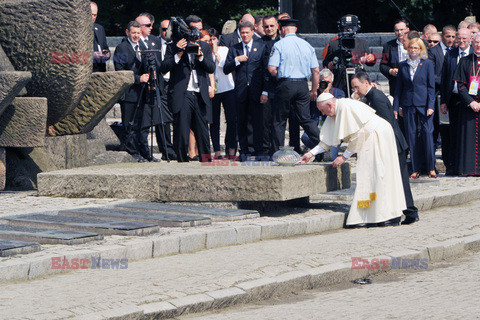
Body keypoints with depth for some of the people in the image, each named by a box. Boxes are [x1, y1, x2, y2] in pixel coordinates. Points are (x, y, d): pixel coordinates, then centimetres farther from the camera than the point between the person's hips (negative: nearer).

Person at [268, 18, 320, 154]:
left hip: (285, 84, -4)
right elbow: (316, 71, 7)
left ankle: (277, 152, 7)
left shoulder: (279, 45, -5)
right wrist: (314, 91, 16)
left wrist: (281, 76, 9)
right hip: (302, 85, 4)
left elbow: (272, 69, -11)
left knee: (279, 120, 5)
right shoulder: (307, 45, 7)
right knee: (306, 119, 8)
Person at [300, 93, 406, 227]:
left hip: (378, 135, -10)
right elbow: (328, 140, 17)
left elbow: (357, 136, -20)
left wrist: (344, 157, -14)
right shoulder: (336, 113, 11)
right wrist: (311, 153, 12)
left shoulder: (346, 107, -19)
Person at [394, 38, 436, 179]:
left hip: (424, 103, -3)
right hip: (408, 104, 3)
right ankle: (416, 169, 8)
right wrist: (396, 107, 6)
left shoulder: (427, 64, 2)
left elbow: (431, 86, 0)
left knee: (427, 133, -8)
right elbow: (399, 87, 12)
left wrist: (430, 106, -8)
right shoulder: (403, 65, 9)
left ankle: (431, 168, 0)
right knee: (411, 135, 3)